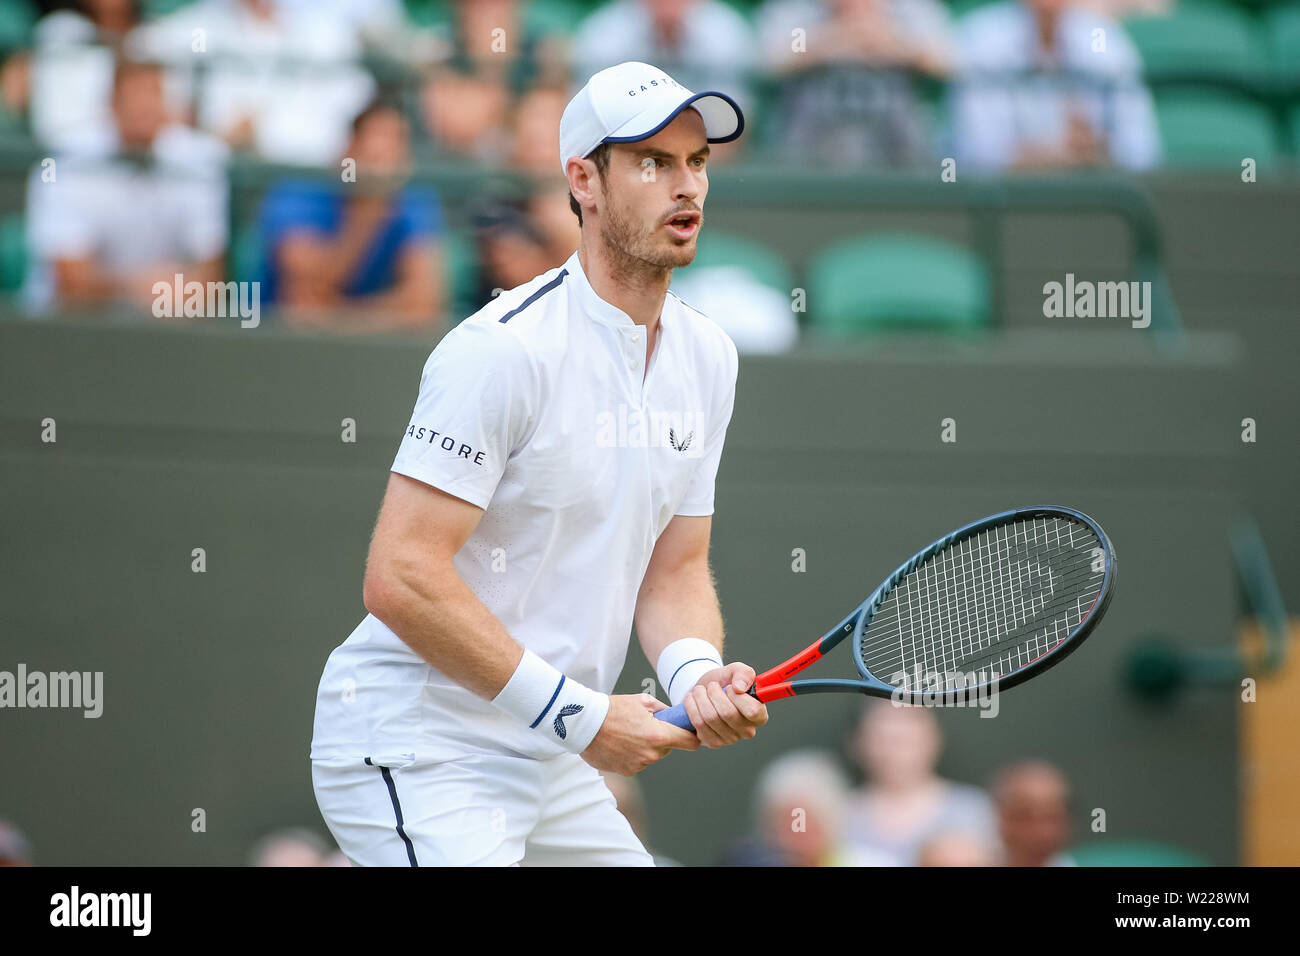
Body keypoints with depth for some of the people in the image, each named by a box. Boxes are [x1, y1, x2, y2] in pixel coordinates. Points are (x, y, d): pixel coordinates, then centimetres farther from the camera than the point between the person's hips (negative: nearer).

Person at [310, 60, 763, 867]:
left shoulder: (707, 357, 8)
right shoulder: (504, 350, -17)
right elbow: (400, 579, -22)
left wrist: (699, 676, -9)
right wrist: (579, 715, -20)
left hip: (549, 764, 8)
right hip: (415, 749, -8)